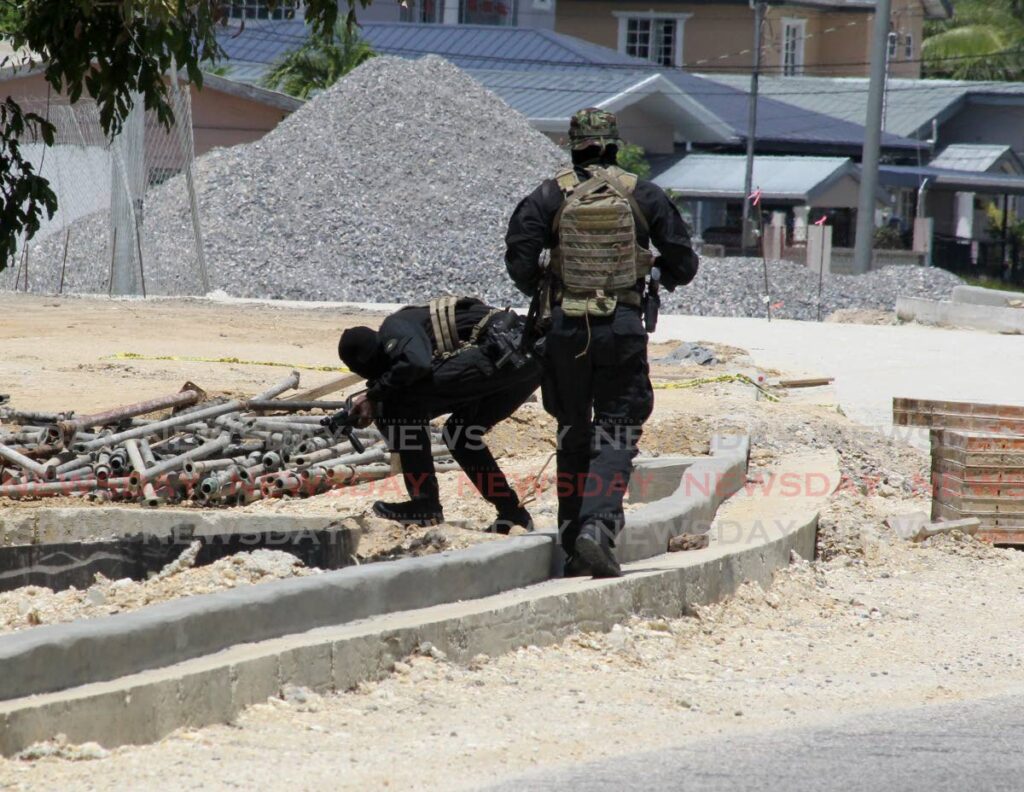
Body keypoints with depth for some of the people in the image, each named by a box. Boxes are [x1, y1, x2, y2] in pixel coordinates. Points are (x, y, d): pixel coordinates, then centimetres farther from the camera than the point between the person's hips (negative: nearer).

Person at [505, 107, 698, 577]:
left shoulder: (551, 196, 0)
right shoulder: (643, 195, 2)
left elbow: (520, 257, -10)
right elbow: (683, 263, 3)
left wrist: (538, 291, 10)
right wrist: (655, 276, 24)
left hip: (567, 329, 1)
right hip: (624, 328, -1)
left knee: (572, 435, 14)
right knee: (615, 436, -1)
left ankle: (572, 541, 16)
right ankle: (596, 528, -21)